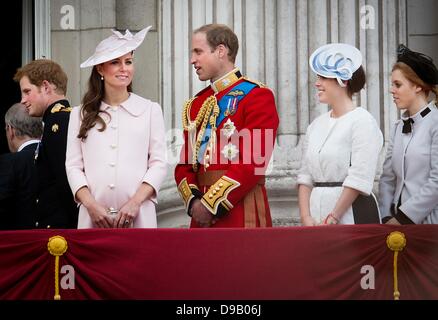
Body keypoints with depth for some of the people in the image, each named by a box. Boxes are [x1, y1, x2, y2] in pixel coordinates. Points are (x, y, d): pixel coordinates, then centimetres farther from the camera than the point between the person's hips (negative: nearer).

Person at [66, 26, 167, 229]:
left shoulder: (150, 110, 8)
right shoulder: (80, 115, 11)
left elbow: (158, 164, 4)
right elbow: (73, 166, 7)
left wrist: (135, 202, -8)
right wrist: (91, 205, -8)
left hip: (138, 215, -1)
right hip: (93, 215, 1)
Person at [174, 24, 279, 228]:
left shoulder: (257, 96, -5)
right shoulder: (195, 105, 17)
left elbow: (253, 162, -14)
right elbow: (185, 164, 14)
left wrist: (211, 204, -15)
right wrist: (193, 201, -6)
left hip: (242, 217, -6)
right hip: (203, 218, 6)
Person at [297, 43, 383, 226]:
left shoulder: (362, 121, -6)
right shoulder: (317, 124, 13)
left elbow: (359, 179, -13)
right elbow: (305, 176, 10)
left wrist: (332, 219, -14)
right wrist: (306, 217, -3)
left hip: (352, 214, -6)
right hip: (317, 212, 6)